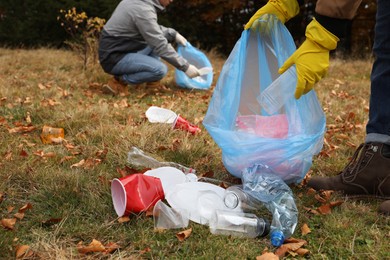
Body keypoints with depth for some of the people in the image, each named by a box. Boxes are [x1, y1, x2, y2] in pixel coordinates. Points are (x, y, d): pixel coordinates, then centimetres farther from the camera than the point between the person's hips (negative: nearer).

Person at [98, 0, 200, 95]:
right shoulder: (143, 10, -22)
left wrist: (173, 34, 7)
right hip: (114, 58, -10)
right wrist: (185, 67, -16)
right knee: (160, 70, -22)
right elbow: (160, 46, -22)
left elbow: (153, 29, 22)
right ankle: (119, 81, -9)